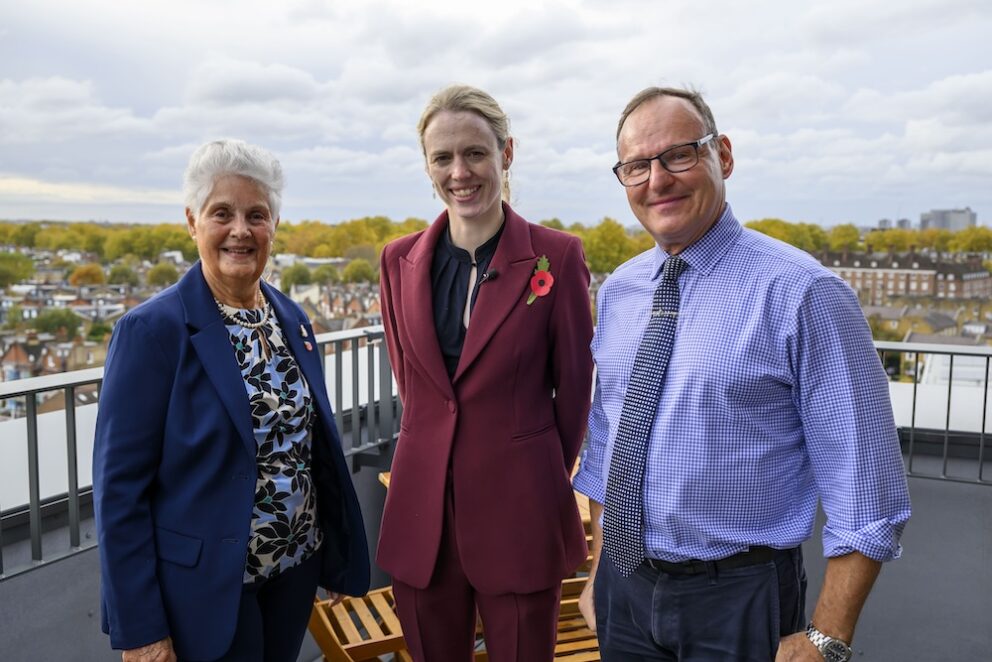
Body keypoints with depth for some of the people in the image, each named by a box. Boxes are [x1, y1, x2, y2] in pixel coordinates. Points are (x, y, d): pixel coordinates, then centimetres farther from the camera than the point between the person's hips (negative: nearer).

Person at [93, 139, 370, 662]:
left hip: (296, 568, 6)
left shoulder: (292, 319, 2)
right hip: (206, 587, -5)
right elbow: (120, 486, -14)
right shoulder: (151, 329, -15)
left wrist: (339, 552, 8)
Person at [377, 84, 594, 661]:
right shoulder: (401, 260, 2)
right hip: (421, 511, 3)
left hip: (521, 512, -3)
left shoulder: (557, 257, -9)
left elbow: (575, 386, -1)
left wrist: (546, 477, 8)